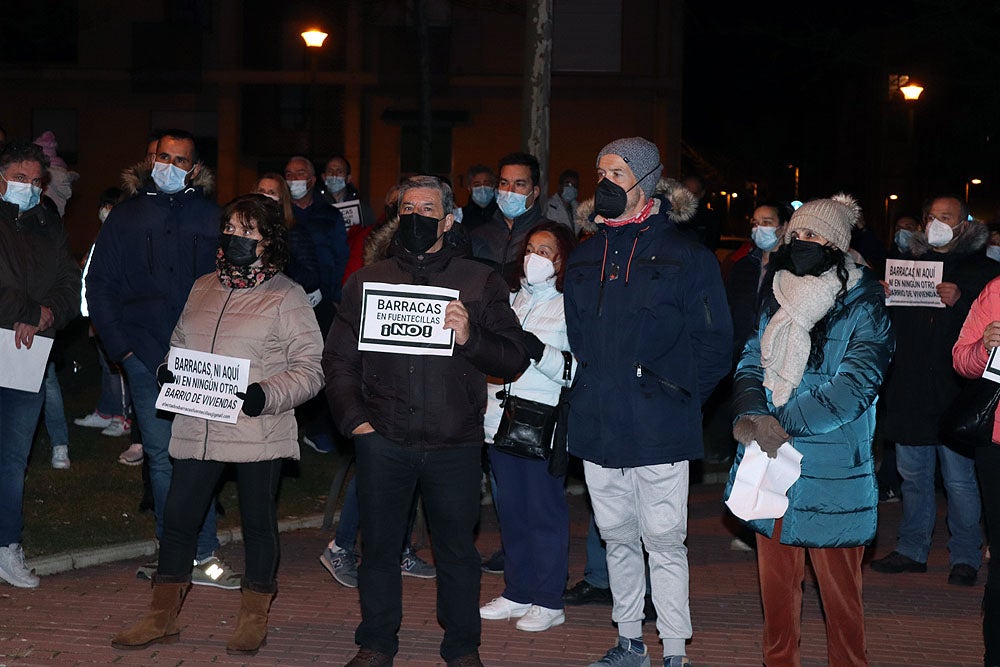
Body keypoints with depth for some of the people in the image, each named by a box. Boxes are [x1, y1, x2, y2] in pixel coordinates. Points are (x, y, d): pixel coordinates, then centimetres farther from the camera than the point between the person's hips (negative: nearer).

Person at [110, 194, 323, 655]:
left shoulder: (286, 297, -5)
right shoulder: (203, 288, 14)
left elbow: (311, 369, -8)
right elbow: (180, 344, 24)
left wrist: (267, 395, -22)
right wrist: (167, 371, 2)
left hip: (257, 432, -5)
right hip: (197, 428, 5)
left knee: (258, 522, 7)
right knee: (177, 518, 8)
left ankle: (254, 618, 23)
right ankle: (162, 617, 22)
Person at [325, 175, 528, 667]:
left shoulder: (481, 284, 6)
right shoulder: (367, 281, 11)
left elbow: (514, 360, 1)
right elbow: (338, 358, 11)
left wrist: (469, 338, -16)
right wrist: (354, 418, -1)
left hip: (455, 445, -1)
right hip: (383, 440, 1)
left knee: (457, 549, 5)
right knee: (379, 546, 8)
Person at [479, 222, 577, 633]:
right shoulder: (512, 301, 16)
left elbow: (578, 371, -15)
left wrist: (539, 351, -24)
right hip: (501, 419, 7)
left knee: (545, 512, -1)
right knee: (510, 509, 11)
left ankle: (548, 602, 7)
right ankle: (518, 593, 22)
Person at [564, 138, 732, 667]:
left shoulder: (685, 256, -4)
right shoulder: (585, 260, 12)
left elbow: (715, 344, -4)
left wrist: (677, 395, -10)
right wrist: (590, 396, 12)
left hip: (657, 430, -5)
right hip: (597, 426, 6)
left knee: (664, 539, -3)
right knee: (617, 538, 14)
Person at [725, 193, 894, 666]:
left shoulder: (864, 308, -6)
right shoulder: (777, 299, 12)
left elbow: (854, 385, -17)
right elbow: (751, 363, 6)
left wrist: (783, 423, -23)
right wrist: (749, 414, -15)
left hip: (830, 471, -5)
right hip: (768, 462, 5)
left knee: (838, 586, 1)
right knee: (776, 576, 13)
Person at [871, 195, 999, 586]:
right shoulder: (908, 262, 16)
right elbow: (887, 320, 19)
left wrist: (960, 300, -25)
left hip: (953, 391, -5)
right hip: (909, 390, 5)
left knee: (959, 478, -2)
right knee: (913, 475, 12)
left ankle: (966, 557, 9)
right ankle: (912, 549, 23)